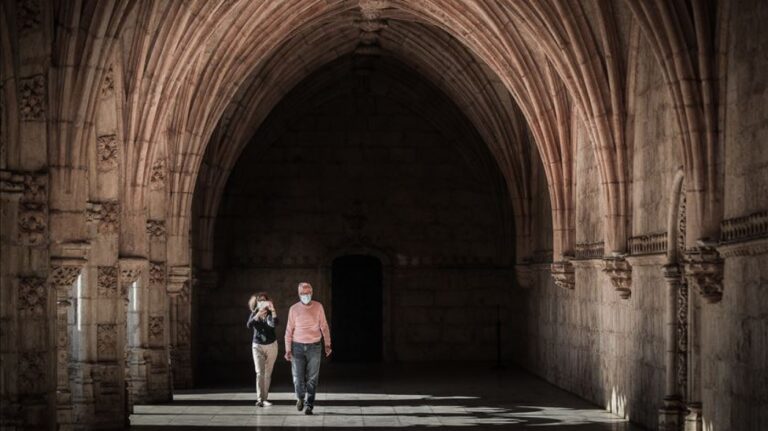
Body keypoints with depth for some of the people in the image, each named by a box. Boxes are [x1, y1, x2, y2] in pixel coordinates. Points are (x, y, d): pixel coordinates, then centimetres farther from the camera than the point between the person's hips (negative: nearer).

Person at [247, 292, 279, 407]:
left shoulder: (270, 313, -8)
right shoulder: (254, 314, -4)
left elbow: (274, 323, -29)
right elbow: (249, 325, -23)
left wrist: (273, 310, -41)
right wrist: (258, 315, -37)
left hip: (271, 346, 1)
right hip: (258, 346, -1)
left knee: (268, 373, 8)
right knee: (260, 372, -12)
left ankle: (264, 397, 19)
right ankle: (260, 399, -19)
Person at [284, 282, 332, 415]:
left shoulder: (318, 307, 1)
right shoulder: (294, 309, 1)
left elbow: (324, 326, 7)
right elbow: (289, 330, 3)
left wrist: (327, 344, 4)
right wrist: (288, 349, -1)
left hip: (314, 347, 0)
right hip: (298, 346, 0)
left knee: (312, 379, -3)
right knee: (298, 377, 1)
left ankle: (309, 405, 1)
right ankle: (300, 397, 29)